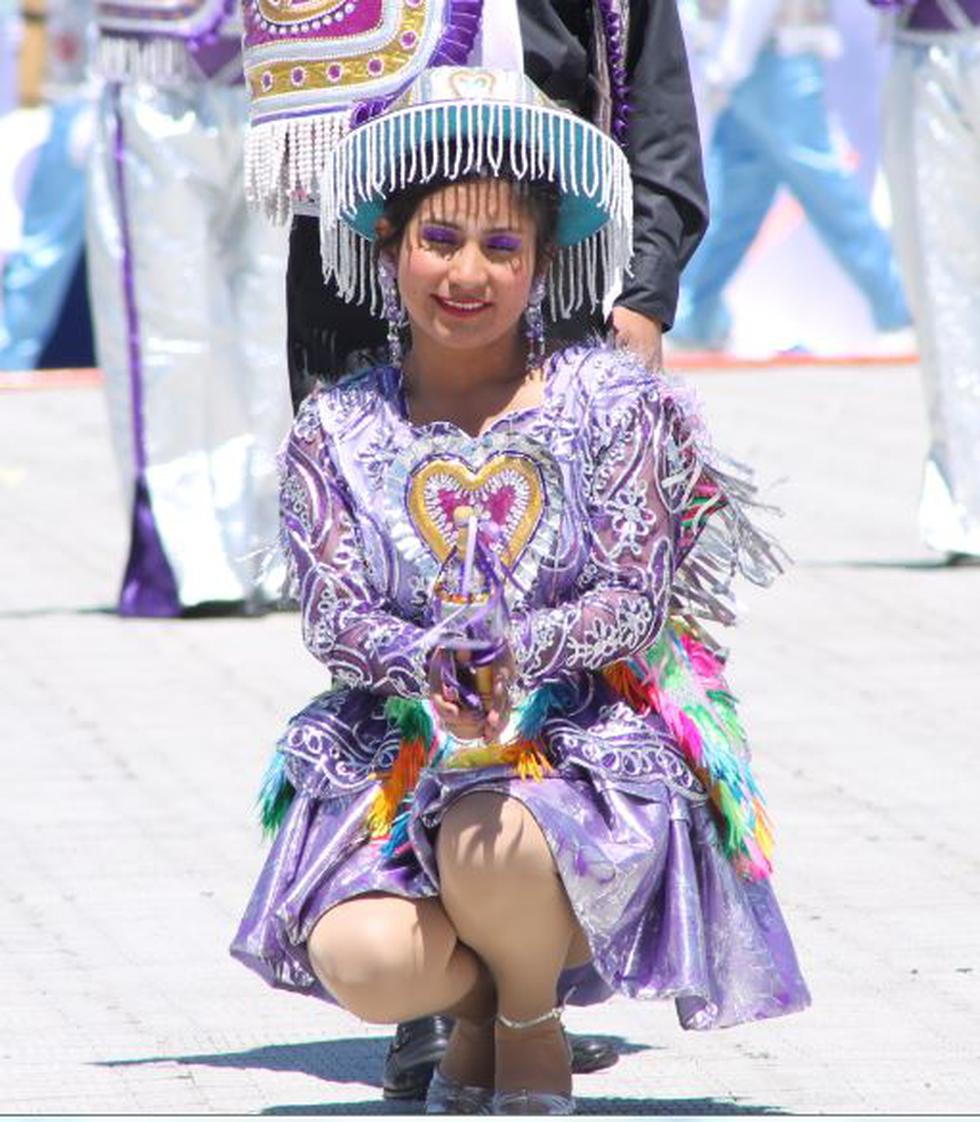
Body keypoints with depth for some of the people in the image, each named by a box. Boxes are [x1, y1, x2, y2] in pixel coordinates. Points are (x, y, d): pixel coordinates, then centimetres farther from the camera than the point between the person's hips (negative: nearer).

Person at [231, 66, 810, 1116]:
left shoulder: (607, 401, -2)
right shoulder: (337, 429, 4)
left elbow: (638, 599, -8)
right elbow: (331, 614, -4)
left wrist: (518, 654, -28)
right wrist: (429, 664, -27)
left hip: (585, 744, -2)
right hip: (398, 753, 2)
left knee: (484, 852, -37)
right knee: (362, 962, -27)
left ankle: (535, 1020, 1)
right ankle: (478, 1009, 13)